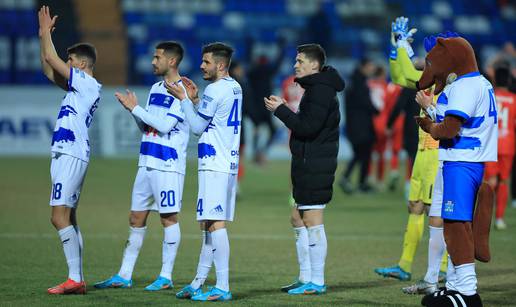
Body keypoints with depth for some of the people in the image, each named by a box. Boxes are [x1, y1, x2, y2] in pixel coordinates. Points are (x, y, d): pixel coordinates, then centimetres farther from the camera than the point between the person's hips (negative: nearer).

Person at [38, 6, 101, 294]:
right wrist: (44, 35, 21)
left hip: (71, 155, -10)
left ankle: (75, 278, -17)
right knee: (68, 217, 10)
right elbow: (49, 69, 25)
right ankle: (78, 279, 10)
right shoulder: (80, 85, 18)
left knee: (60, 216, -14)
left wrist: (46, 32, 3)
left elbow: (50, 58, -10)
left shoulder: (88, 84, -9)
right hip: (67, 153, 10)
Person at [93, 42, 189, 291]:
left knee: (169, 217, -3)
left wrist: (136, 108, -11)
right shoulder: (156, 88, 16)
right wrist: (133, 109, 1)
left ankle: (166, 276, 3)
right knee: (136, 218, 9)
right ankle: (124, 276, 13)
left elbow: (165, 125, -18)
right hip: (147, 163, 8)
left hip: (168, 165, -8)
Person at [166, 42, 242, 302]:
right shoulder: (235, 88, 17)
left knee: (215, 224, -12)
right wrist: (195, 99, 19)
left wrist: (184, 98, 3)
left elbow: (197, 127, -5)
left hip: (215, 166, -10)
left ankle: (222, 288, -16)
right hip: (228, 164, 10)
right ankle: (198, 282, 18)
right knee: (209, 224, 13)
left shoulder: (215, 90, -12)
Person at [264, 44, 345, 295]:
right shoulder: (315, 88, 19)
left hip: (315, 165, -11)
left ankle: (317, 282, -5)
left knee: (313, 222, -8)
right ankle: (305, 278, 20)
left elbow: (308, 128, -21)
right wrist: (285, 110, 11)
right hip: (307, 163, 11)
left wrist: (280, 110, -13)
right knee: (298, 219, 15)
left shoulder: (320, 90, -14)